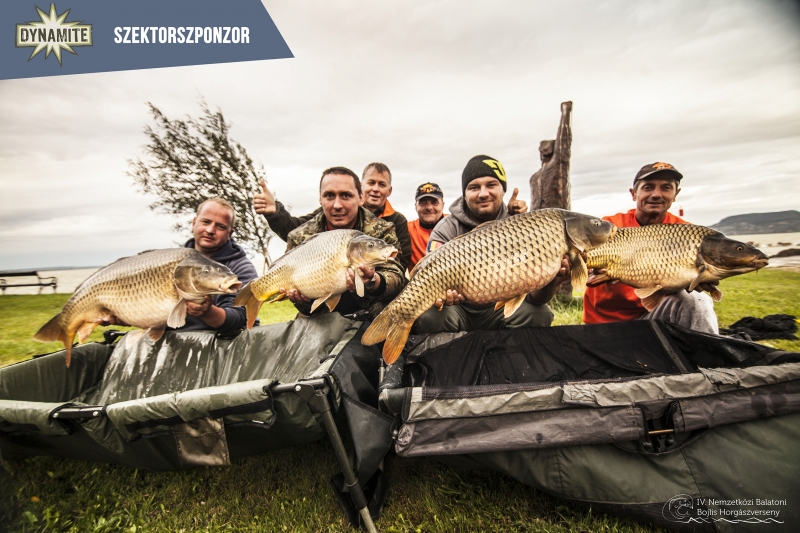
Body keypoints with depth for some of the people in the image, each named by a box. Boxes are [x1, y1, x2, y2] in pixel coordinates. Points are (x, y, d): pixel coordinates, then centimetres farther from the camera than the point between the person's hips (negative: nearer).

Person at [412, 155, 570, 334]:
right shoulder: (447, 229, -11)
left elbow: (533, 295, -14)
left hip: (502, 309, 2)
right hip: (459, 310, -1)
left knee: (539, 313, -24)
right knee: (428, 316, -30)